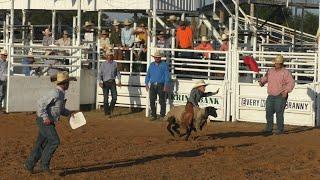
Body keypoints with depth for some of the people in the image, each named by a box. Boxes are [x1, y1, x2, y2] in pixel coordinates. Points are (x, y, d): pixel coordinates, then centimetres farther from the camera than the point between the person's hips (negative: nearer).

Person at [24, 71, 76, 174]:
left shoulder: (61, 94, 12)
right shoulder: (55, 94, -19)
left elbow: (60, 109, 27)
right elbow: (40, 103, -24)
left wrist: (69, 113, 13)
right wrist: (45, 118, -24)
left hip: (50, 122, 10)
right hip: (45, 121, -10)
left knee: (41, 144, 10)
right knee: (54, 141, -13)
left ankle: (29, 165, 16)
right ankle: (44, 164, -7)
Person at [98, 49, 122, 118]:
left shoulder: (115, 63, 5)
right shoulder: (103, 64, 0)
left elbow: (117, 72, 12)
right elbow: (100, 74, -1)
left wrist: (119, 81, 3)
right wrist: (100, 82, -14)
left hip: (112, 82, 2)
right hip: (105, 83, -2)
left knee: (114, 97, -4)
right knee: (106, 98, -1)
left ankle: (111, 109, 20)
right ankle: (107, 113, 9)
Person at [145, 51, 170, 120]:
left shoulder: (164, 65, 0)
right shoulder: (151, 65, 13)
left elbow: (167, 75, -5)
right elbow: (148, 75, 18)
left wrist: (166, 85, -12)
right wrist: (146, 83, 11)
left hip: (161, 85, -4)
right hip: (153, 85, 4)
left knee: (162, 101, -1)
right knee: (152, 101, 3)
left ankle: (162, 115, 6)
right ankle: (153, 115, 11)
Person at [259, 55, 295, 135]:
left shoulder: (286, 72, -7)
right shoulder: (270, 71, 11)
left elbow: (291, 83, -12)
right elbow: (265, 78, 23)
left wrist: (286, 91, -25)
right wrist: (262, 82, 0)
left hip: (280, 96, -6)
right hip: (271, 96, 6)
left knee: (279, 113, -6)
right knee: (268, 112, 6)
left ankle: (280, 129, 3)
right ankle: (269, 128, 17)